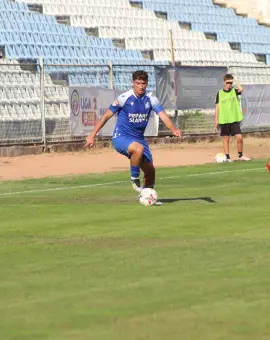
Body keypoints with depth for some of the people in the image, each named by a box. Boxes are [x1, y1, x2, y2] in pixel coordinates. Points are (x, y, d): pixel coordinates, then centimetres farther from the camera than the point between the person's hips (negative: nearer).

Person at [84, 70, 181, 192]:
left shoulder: (150, 98, -4)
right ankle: (134, 178, -14)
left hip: (139, 138, 5)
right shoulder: (124, 98, -13)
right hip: (121, 137, -5)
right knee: (139, 149, -36)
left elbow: (163, 115, -15)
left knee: (150, 170, 5)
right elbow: (107, 115, -6)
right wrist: (92, 135, -8)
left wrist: (174, 130, -34)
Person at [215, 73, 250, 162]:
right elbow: (217, 107, 5)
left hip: (235, 119, 0)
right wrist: (216, 120, 1)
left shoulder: (234, 91, 3)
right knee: (226, 139, 4)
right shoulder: (220, 93, 4)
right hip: (224, 120, 0)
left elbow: (241, 89, -21)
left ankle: (240, 156, 10)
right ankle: (227, 157, 10)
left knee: (239, 137, -6)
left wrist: (237, 84, -1)